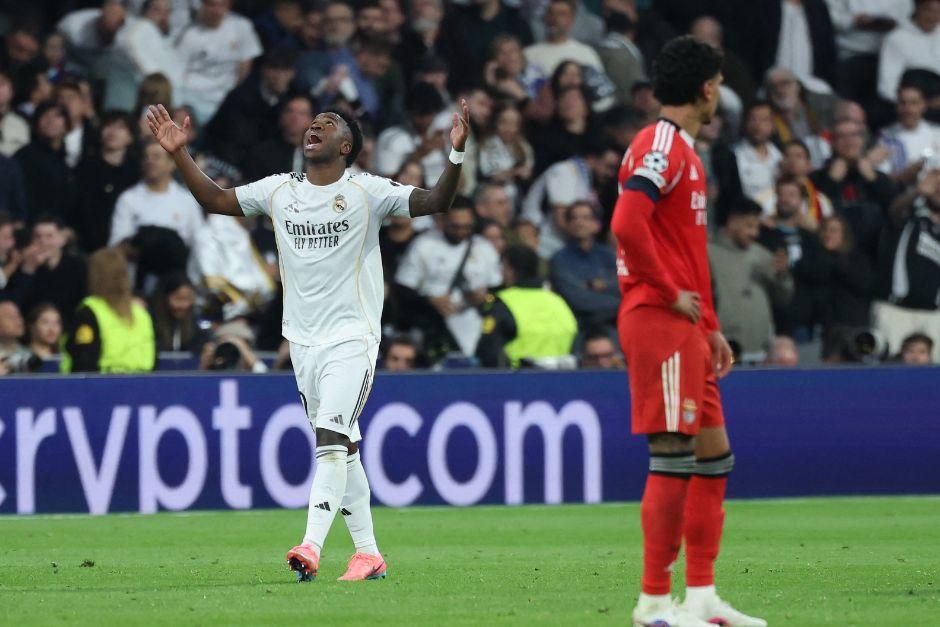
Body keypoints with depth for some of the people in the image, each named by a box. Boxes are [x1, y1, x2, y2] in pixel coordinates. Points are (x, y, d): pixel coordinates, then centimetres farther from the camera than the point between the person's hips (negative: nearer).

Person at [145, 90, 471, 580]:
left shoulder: (366, 192, -5)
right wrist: (179, 154, 6)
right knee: (341, 448, 9)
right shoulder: (279, 190, 8)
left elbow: (435, 202, -11)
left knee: (331, 440, -18)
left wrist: (455, 155, -27)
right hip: (302, 340, 5)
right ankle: (368, 554, 15)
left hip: (352, 338, -5)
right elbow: (215, 200, 16)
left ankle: (311, 548, -28)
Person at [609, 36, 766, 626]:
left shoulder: (685, 151, 21)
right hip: (659, 320, -10)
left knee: (714, 455, 11)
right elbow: (628, 224, -25)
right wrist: (669, 293, -18)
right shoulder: (660, 145, -11)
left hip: (685, 326, 10)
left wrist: (710, 327, 22)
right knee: (674, 457, -11)